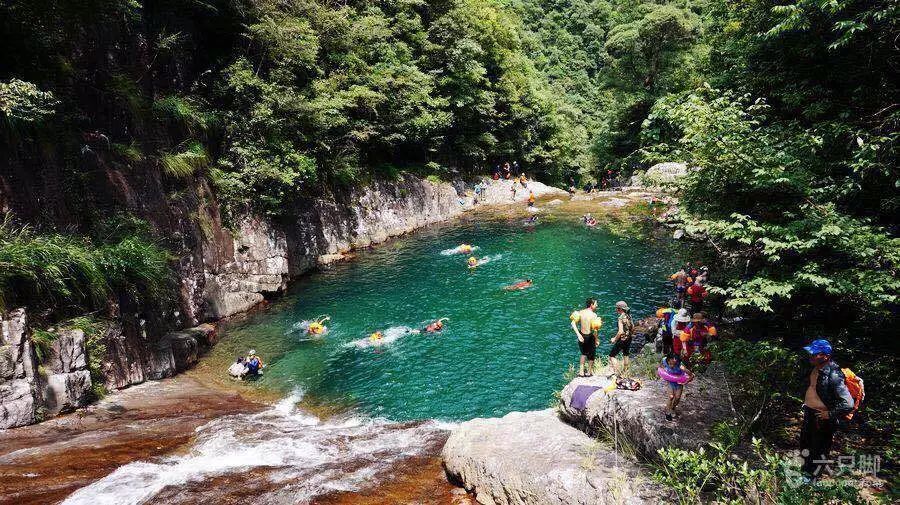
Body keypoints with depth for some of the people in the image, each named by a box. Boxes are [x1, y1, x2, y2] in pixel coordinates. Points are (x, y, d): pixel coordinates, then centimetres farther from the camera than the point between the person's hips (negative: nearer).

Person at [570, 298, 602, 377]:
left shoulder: (580, 312, -2)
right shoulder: (593, 315, -17)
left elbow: (573, 323, -9)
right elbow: (595, 329, -22)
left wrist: (578, 334, -9)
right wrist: (597, 339, -9)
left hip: (582, 336, 5)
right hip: (590, 336, -5)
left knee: (584, 353, 26)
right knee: (591, 354, 18)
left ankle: (581, 371, 23)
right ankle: (590, 372, 30)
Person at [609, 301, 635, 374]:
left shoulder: (621, 318, -22)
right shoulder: (629, 316, 2)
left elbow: (620, 331, -27)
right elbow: (633, 327, 14)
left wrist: (615, 339, -16)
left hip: (622, 340, -9)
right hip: (629, 339, 9)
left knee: (612, 356, -3)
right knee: (625, 355, 25)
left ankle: (617, 371, -9)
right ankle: (625, 371, 38)